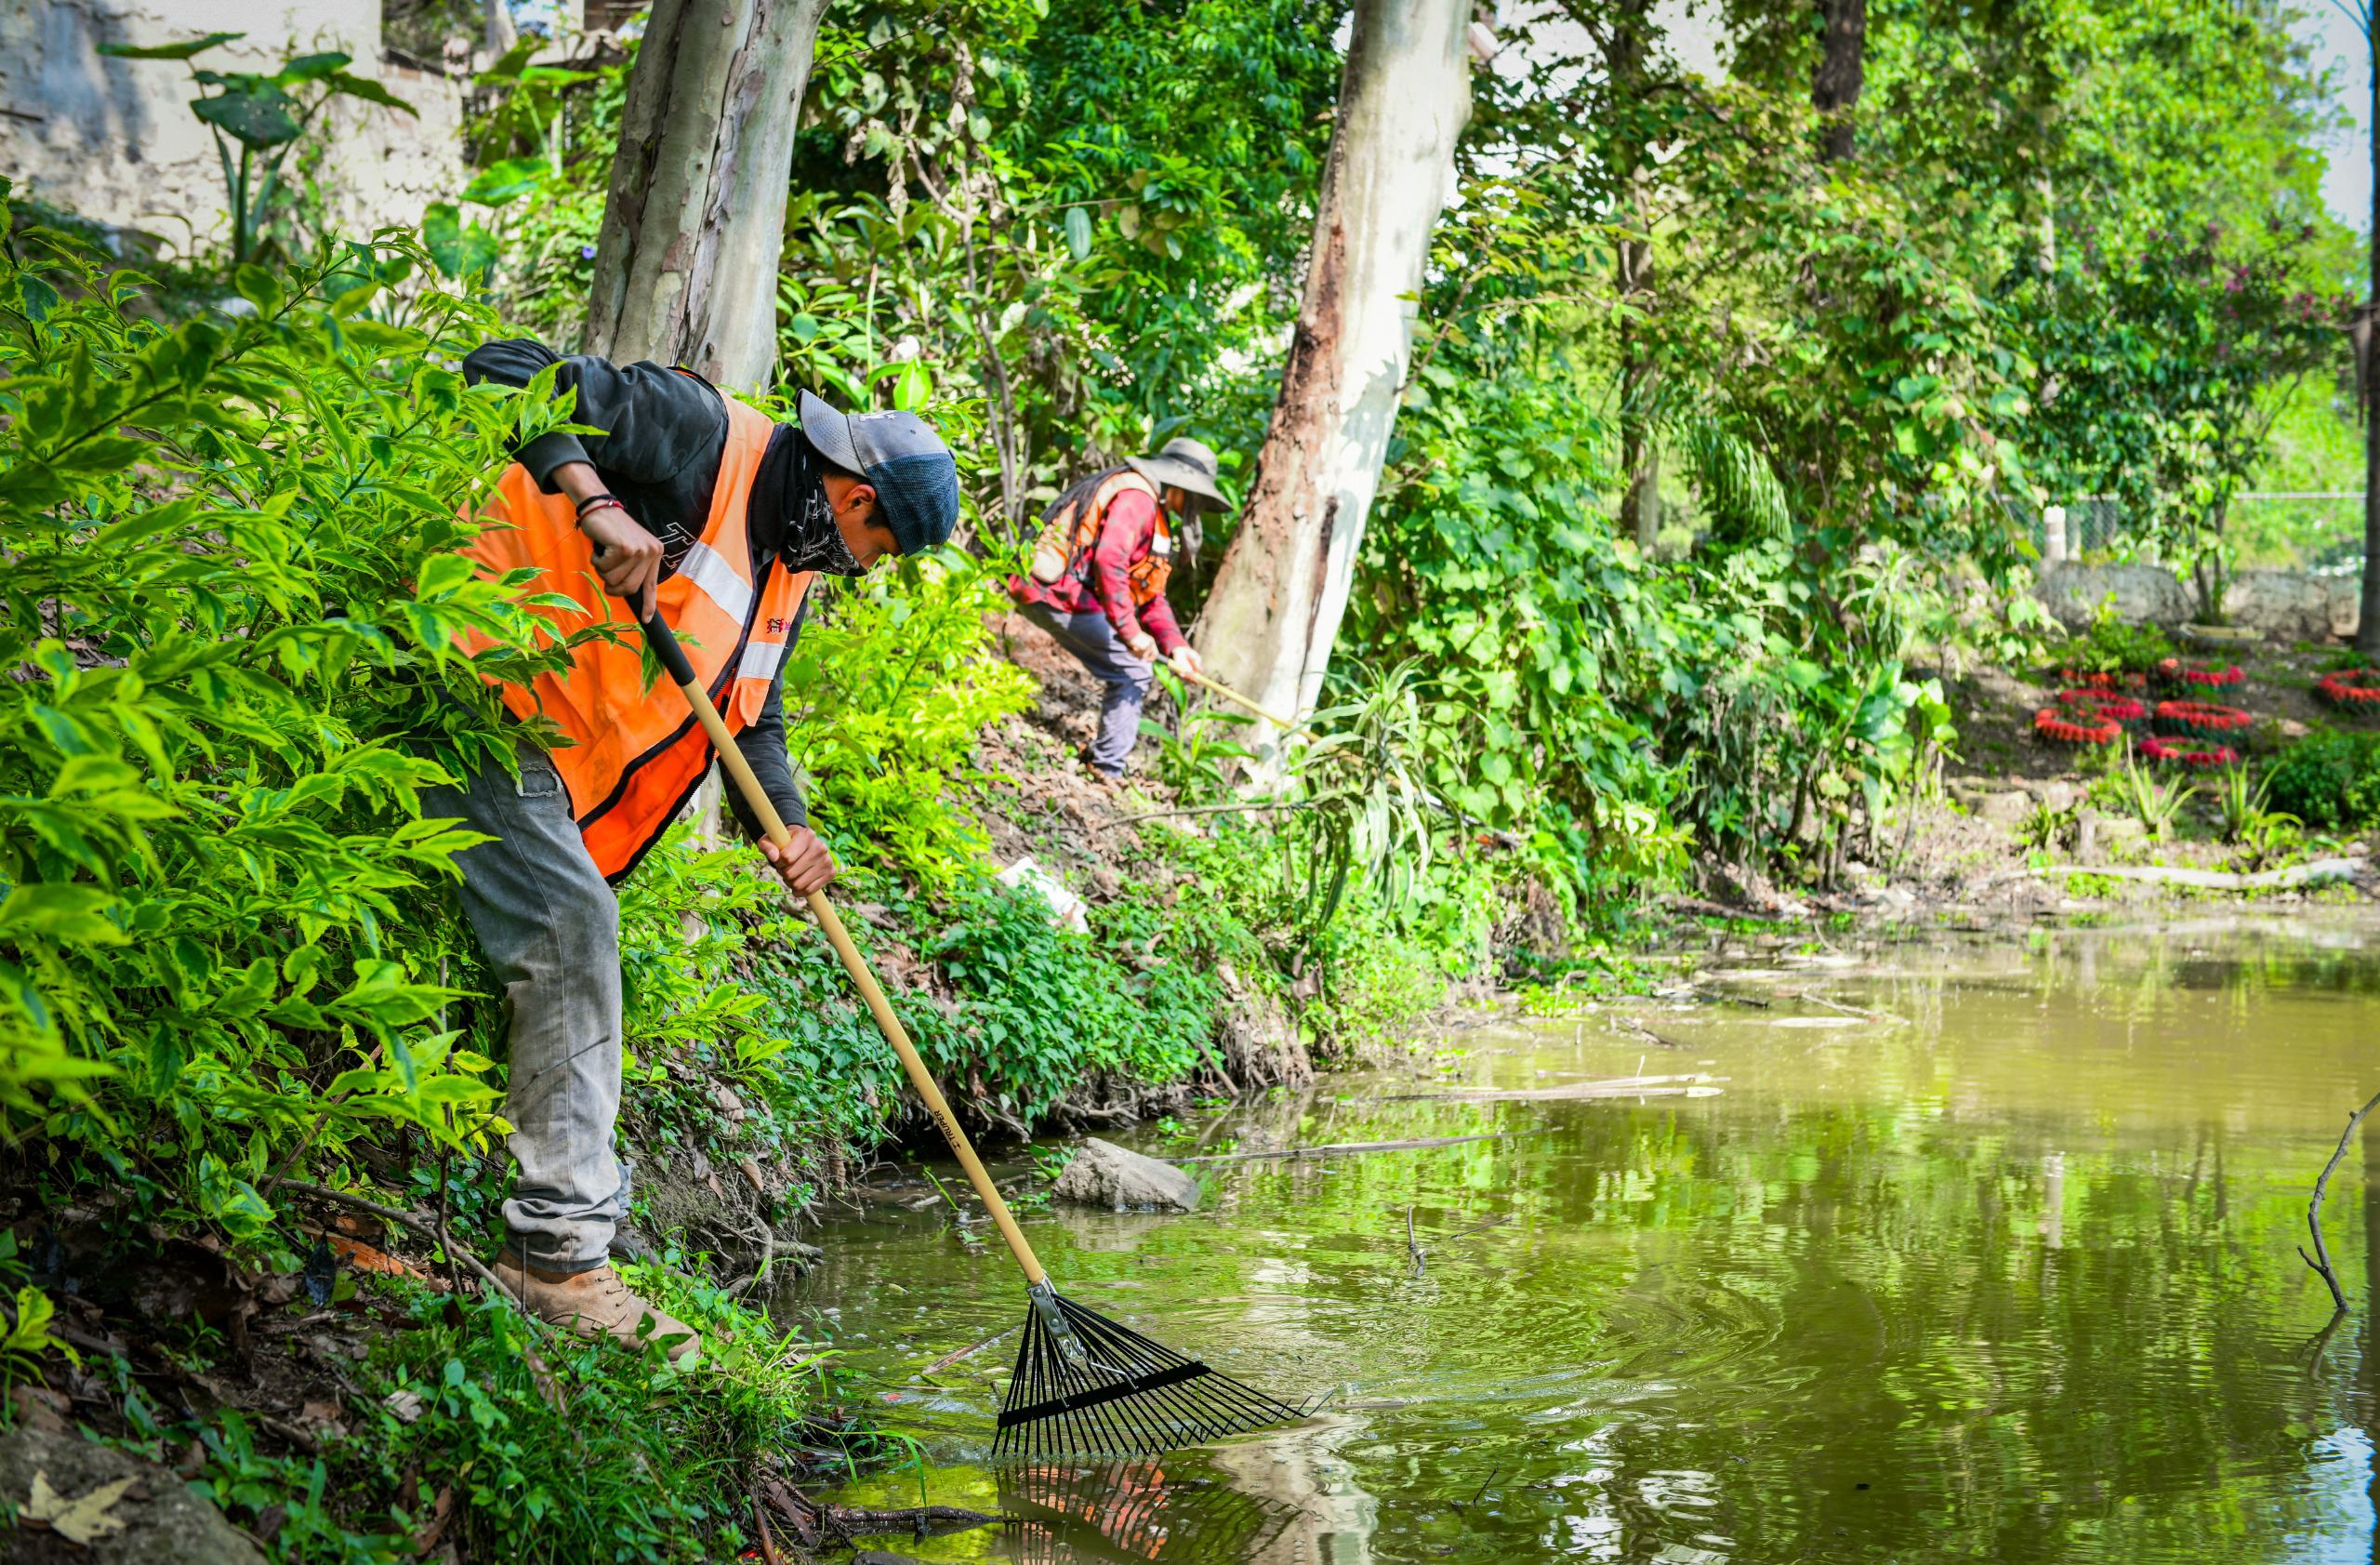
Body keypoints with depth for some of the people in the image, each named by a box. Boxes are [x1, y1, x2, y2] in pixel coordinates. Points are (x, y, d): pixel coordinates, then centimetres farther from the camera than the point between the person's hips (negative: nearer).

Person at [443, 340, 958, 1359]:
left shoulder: (788, 570, 14)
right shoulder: (704, 438, -13)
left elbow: (753, 721, 16)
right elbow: (510, 373, -20)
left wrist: (787, 827, -3)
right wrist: (596, 501, -32)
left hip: (545, 750, 10)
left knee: (559, 949, 12)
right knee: (570, 927, -17)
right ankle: (560, 1250, -15)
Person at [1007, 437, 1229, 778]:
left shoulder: (1154, 512, 23)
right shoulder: (1136, 497, -11)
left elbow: (1151, 595, 21)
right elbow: (1109, 563, -25)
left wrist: (1174, 645, 7)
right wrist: (1131, 632, -24)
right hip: (1063, 595, -10)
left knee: (1132, 672, 16)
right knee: (1133, 671, -5)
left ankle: (1103, 759, 20)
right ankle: (1108, 769, 0)